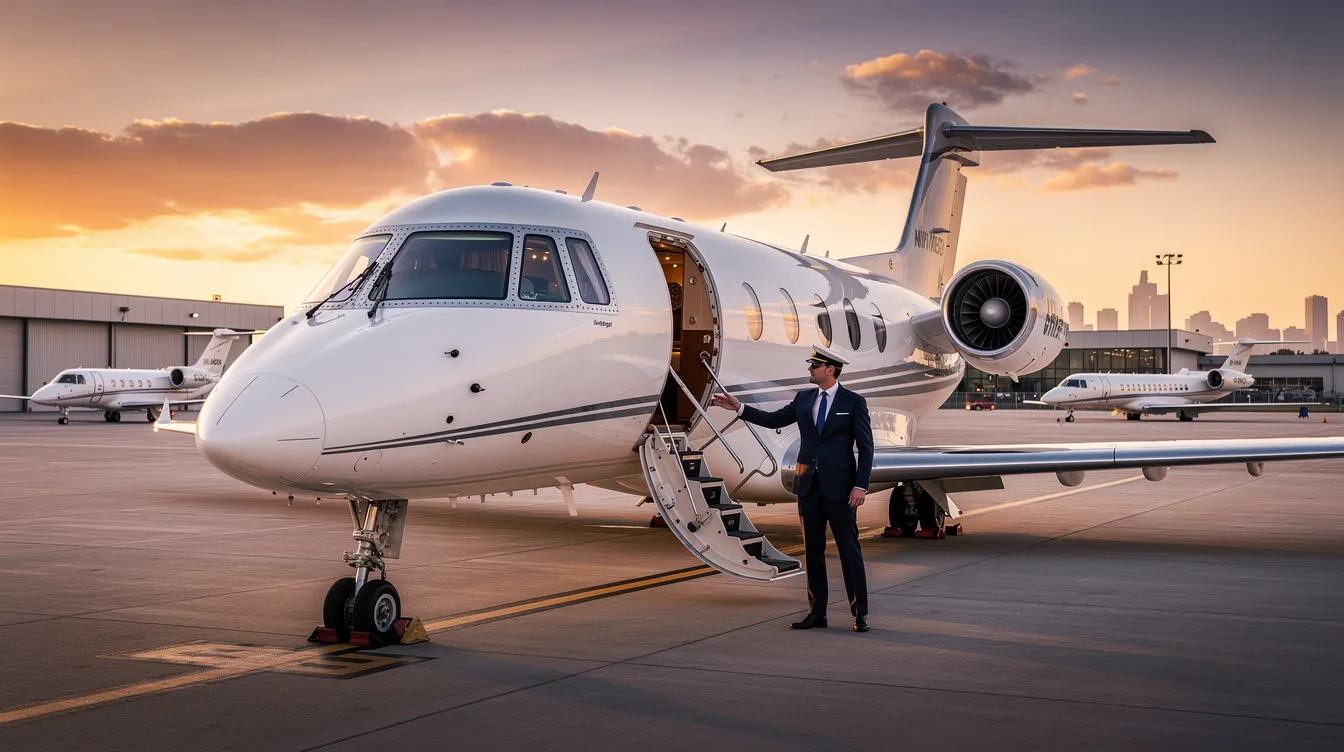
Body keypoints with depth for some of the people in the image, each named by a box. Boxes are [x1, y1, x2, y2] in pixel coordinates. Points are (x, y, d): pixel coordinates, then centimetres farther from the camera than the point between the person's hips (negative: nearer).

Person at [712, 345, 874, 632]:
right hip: (808, 485, 5)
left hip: (839, 487, -5)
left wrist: (861, 486, -14)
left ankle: (860, 614, 5)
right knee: (813, 550, 9)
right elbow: (773, 419, 14)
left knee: (850, 550, -1)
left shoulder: (853, 402, -5)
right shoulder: (803, 399, 10)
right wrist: (739, 407, 5)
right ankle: (817, 612, 15)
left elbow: (865, 447, -7)